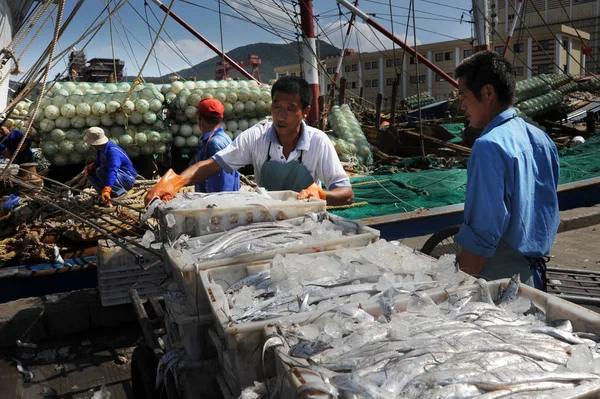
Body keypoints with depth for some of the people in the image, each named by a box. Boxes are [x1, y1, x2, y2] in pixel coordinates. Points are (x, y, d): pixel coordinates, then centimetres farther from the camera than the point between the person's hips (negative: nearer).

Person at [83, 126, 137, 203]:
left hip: (127, 179, -9)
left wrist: (106, 190, -53)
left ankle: (119, 193, -21)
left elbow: (112, 172, -41)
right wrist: (90, 167, -8)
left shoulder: (112, 151, -28)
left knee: (100, 171, -28)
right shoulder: (100, 149, -1)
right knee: (90, 173, 0)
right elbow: (98, 163, 16)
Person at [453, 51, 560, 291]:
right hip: (536, 273, 9)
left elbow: (484, 230, -24)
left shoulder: (489, 147, -20)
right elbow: (550, 210, 14)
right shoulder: (541, 138, 6)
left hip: (500, 279, -8)